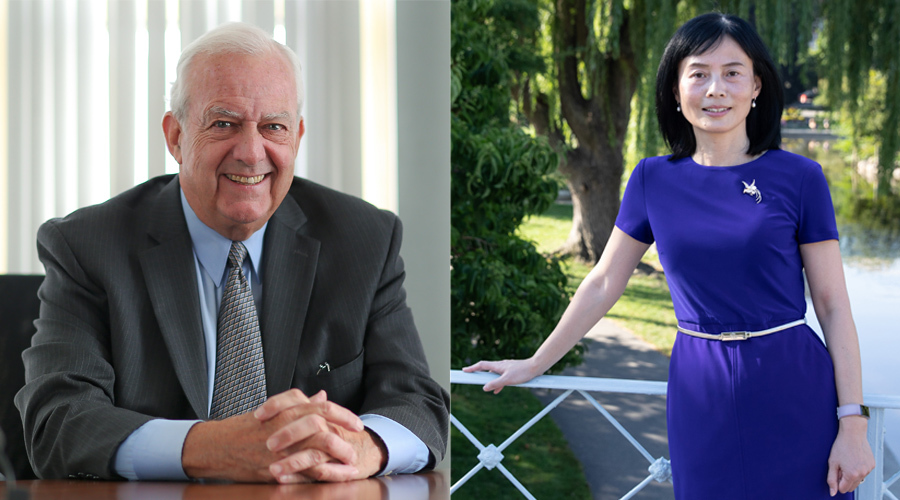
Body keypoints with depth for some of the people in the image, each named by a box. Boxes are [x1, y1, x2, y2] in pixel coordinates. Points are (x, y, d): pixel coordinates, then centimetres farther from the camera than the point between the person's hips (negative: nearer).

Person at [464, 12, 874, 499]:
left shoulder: (798, 179, -2)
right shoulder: (653, 180, 5)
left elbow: (833, 304, -2)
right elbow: (603, 284, 14)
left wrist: (852, 425, -6)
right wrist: (534, 364, 18)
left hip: (792, 389, -2)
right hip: (701, 394, 2)